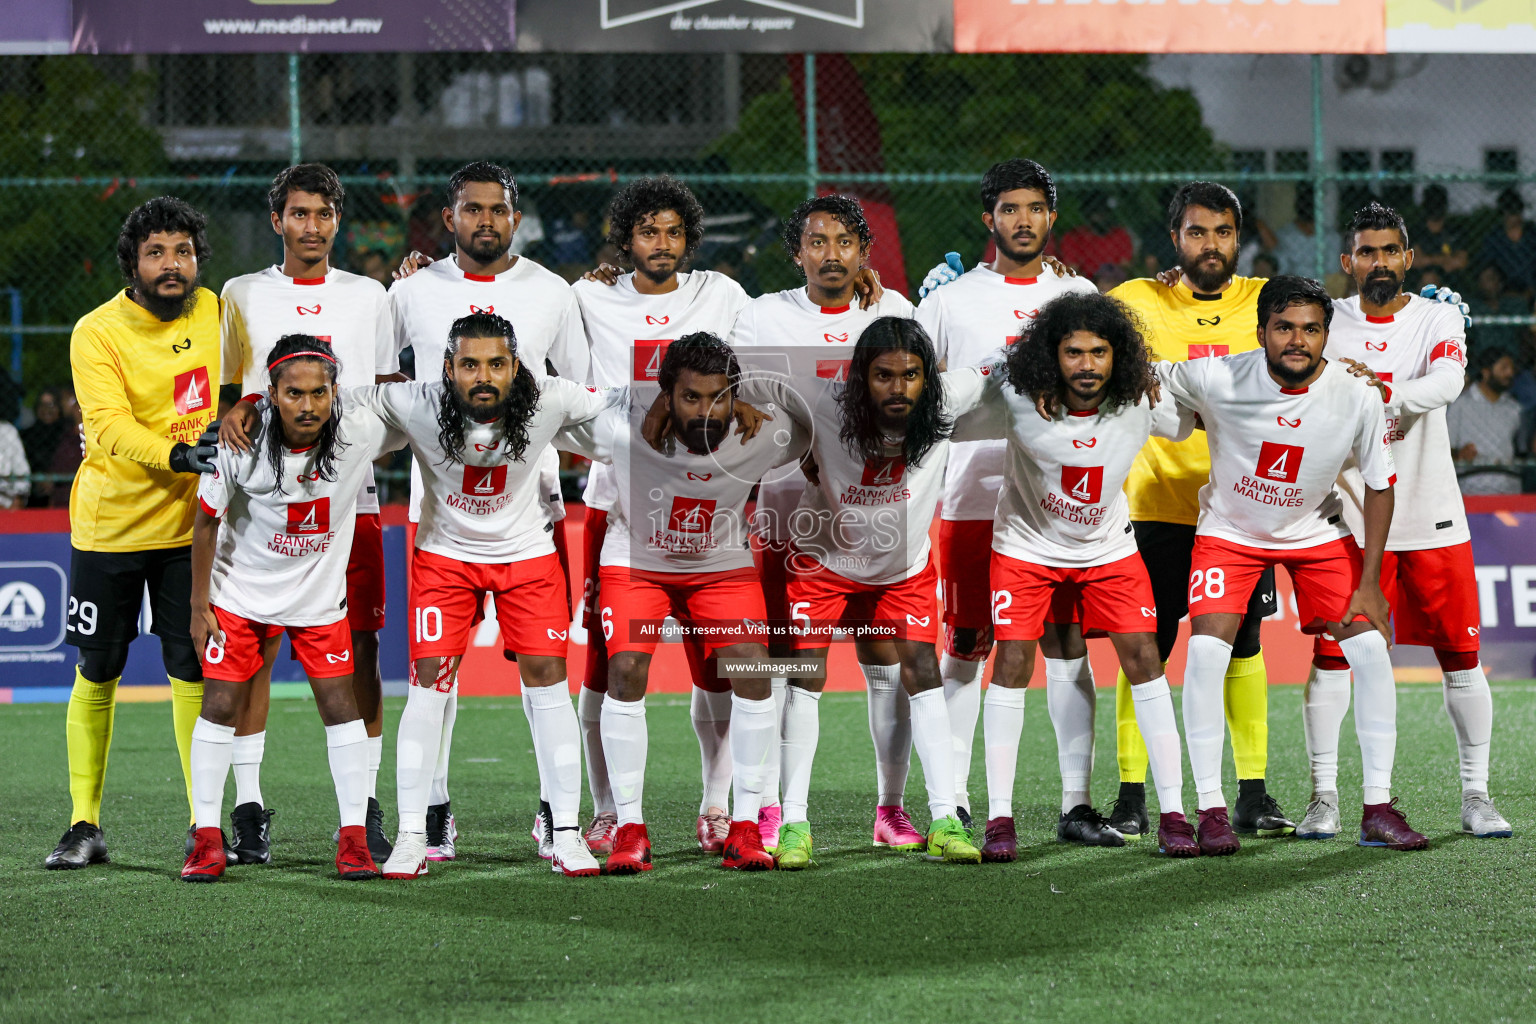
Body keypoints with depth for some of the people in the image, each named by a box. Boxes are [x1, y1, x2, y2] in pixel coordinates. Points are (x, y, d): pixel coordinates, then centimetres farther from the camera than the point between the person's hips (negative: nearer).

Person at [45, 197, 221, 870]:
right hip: (109, 524, -2)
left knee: (191, 673, 1)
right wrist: (178, 454, -41)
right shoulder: (97, 332, -13)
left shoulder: (216, 314, 0)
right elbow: (109, 424, -27)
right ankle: (85, 826, 14)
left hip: (190, 521, 2)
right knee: (97, 674, 4)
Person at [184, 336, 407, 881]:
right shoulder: (242, 446, -23)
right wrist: (199, 605, -6)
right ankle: (207, 840, 5)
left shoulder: (360, 432, -21)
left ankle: (354, 837, 5)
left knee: (341, 705, -3)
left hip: (320, 595, 1)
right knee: (219, 706, -2)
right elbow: (207, 522, -9)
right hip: (241, 590, -1)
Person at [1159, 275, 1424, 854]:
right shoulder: (1217, 380, -26)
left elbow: (1379, 486, -8)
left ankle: (1378, 809, -1)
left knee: (1370, 649, -10)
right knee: (1205, 654, -19)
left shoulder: (1358, 399, -21)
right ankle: (1211, 810, -9)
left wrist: (1368, 583, -8)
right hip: (1229, 531, -1)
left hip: (1317, 534, 1)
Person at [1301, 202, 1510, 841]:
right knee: (1330, 655, -3)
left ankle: (1475, 795, 11)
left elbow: (1446, 383, -20)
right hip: (1349, 517, 0)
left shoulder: (1438, 320, 0)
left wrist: (1380, 391, -37)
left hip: (1431, 517, 0)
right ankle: (1324, 795, 4)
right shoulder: (1328, 322, 4)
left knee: (1460, 656, 1)